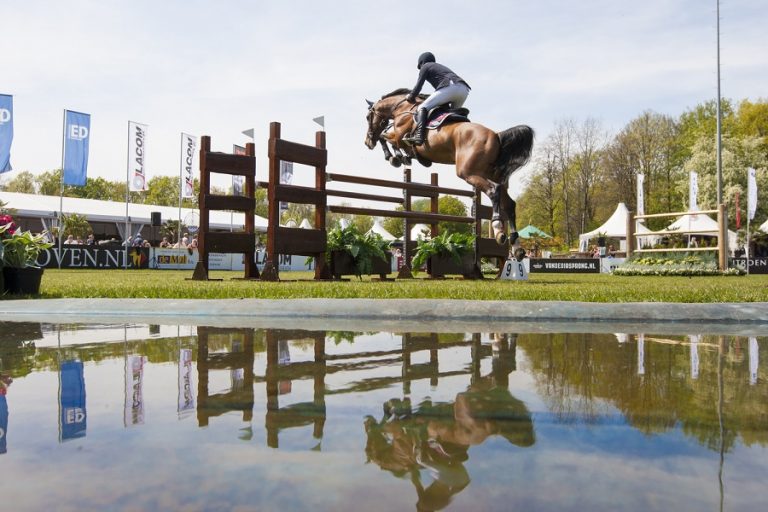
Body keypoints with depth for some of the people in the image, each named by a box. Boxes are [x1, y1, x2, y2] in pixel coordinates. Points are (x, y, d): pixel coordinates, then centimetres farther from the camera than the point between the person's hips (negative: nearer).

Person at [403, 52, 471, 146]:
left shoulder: (425, 67, 18)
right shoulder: (441, 67, 40)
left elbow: (419, 85, 13)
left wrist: (411, 97, 27)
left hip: (450, 88, -8)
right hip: (464, 90, 8)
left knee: (422, 108, -8)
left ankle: (419, 136, -28)